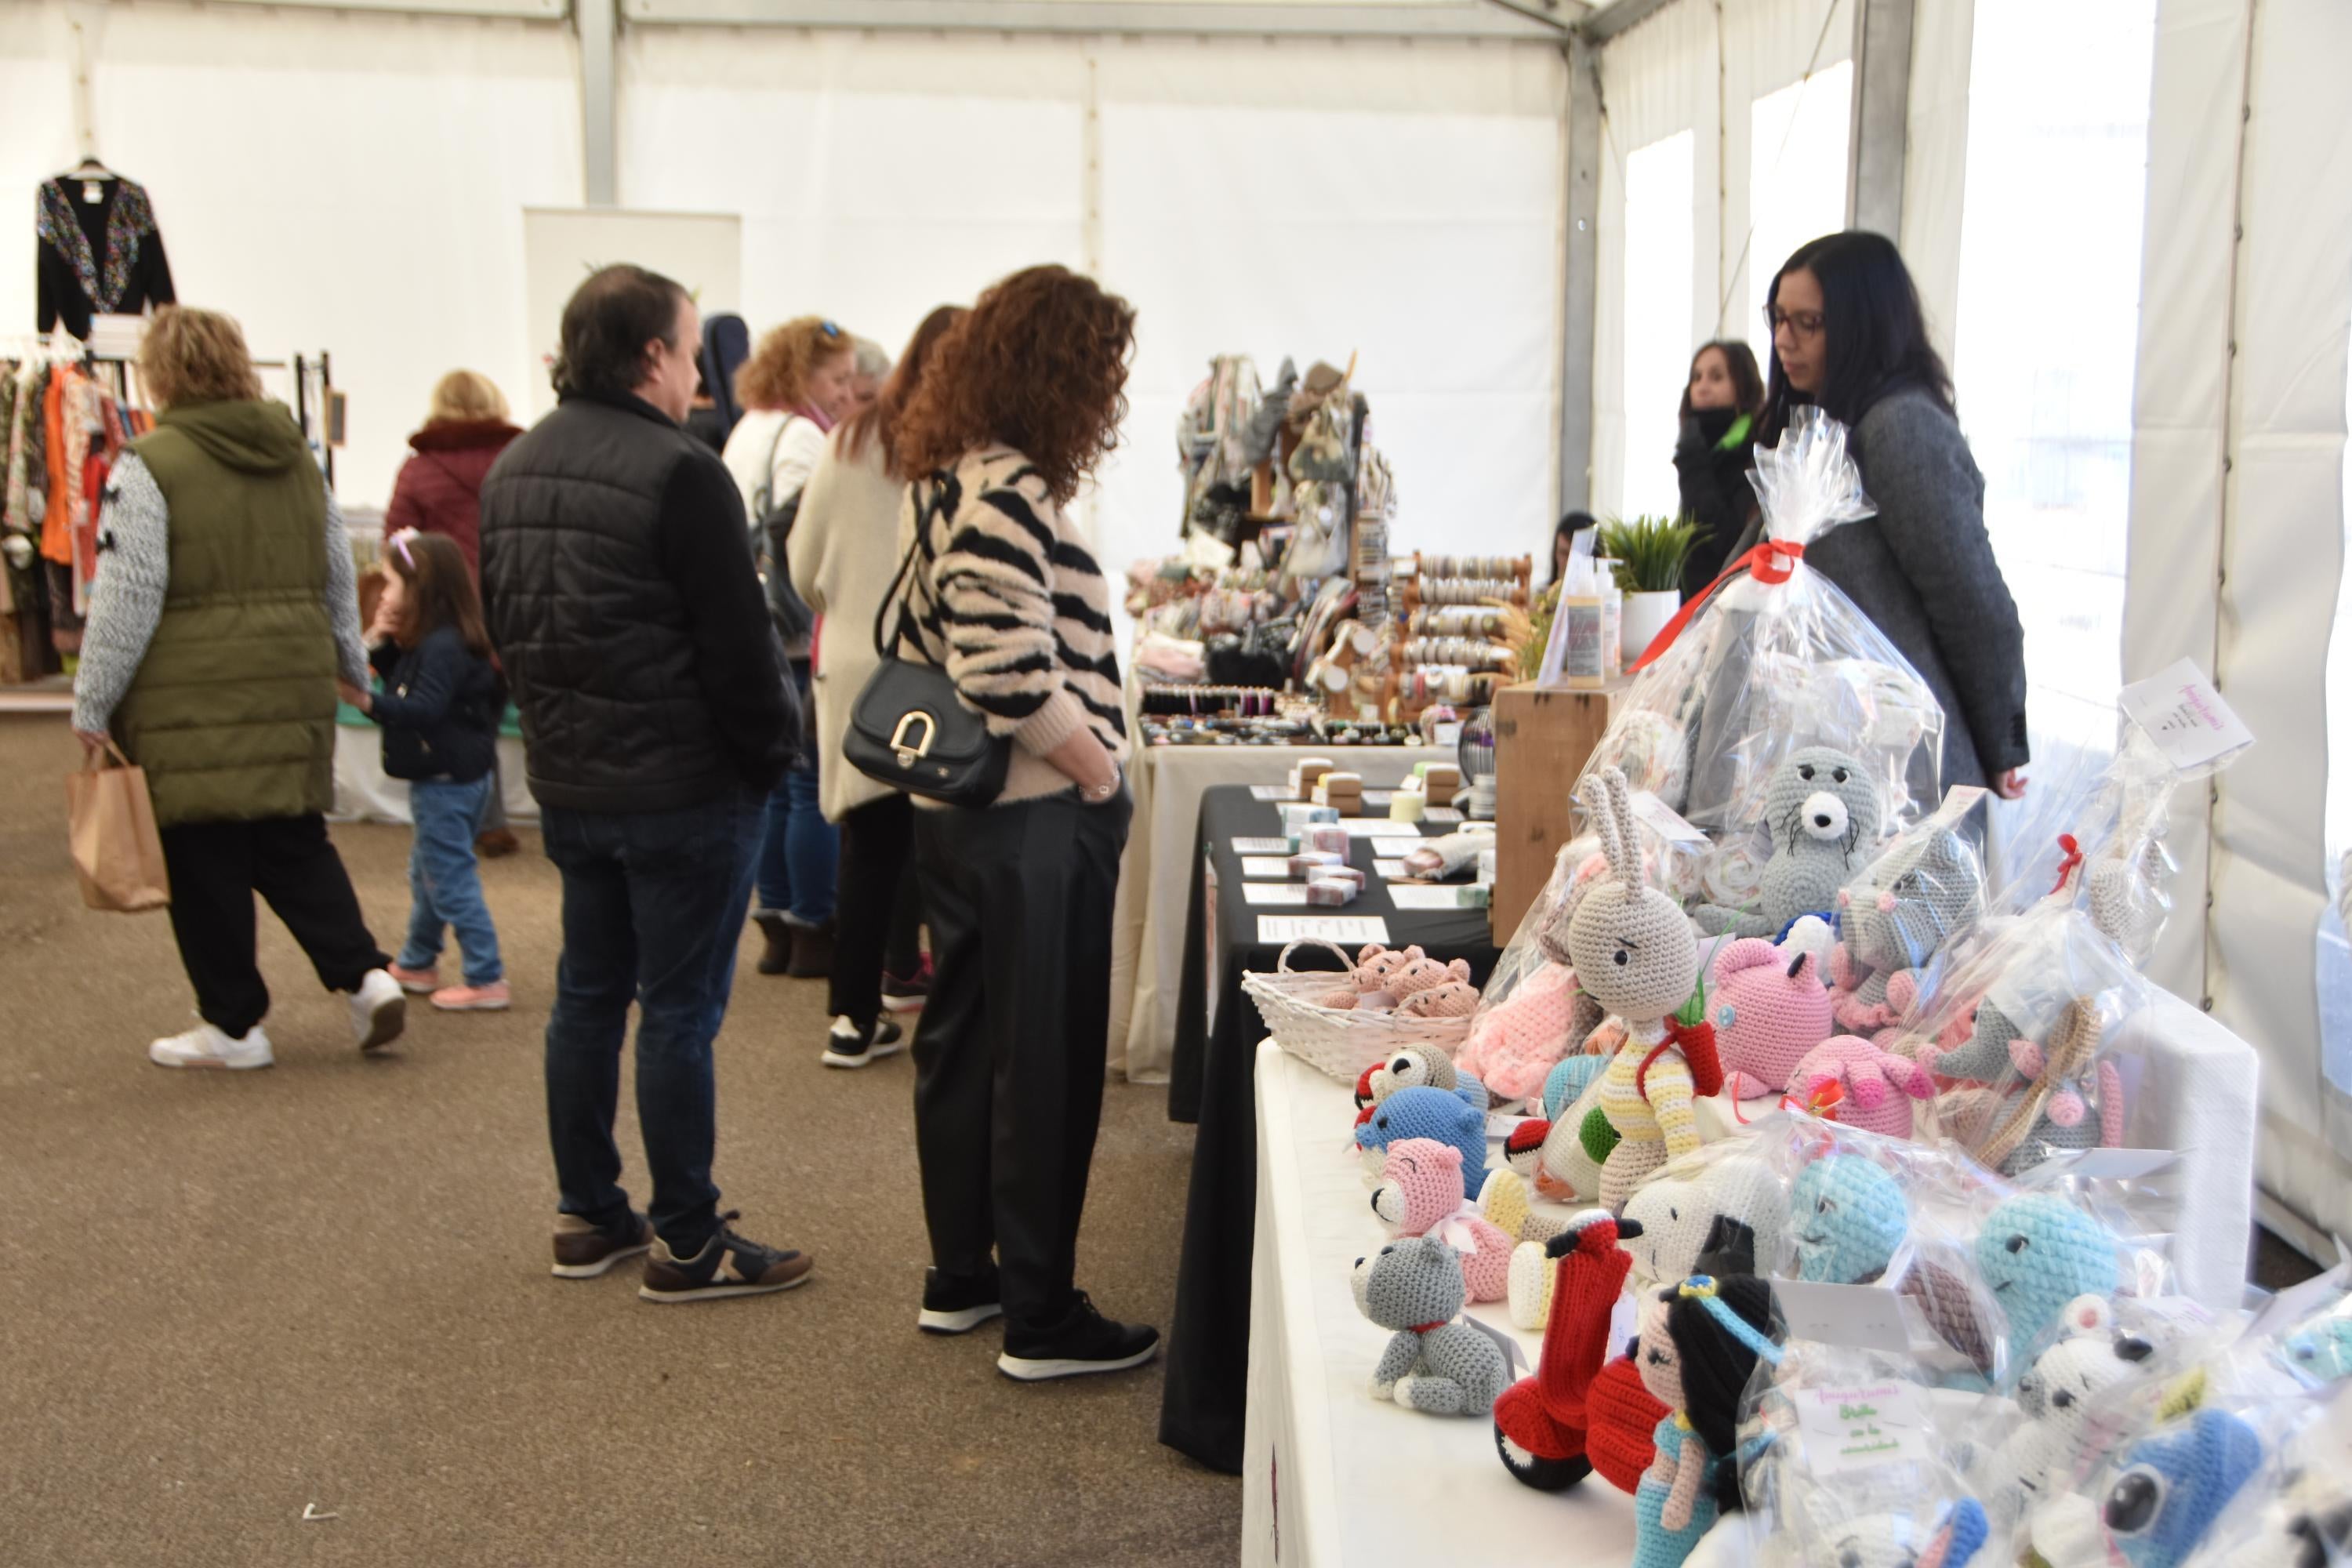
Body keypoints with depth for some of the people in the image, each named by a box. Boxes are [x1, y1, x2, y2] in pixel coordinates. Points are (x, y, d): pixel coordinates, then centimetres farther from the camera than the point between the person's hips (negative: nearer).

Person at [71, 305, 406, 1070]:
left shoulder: (149, 466, -9)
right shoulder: (299, 456, 10)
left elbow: (127, 598, -11)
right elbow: (339, 575, 17)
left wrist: (93, 705, -3)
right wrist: (348, 662, 30)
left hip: (190, 702, -5)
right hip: (295, 689, 6)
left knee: (205, 864, 5)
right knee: (295, 845, 15)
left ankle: (233, 1023, 13)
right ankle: (365, 973, 2)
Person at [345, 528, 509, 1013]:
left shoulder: (443, 646, -22)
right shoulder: (427, 641, 10)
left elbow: (425, 710, -30)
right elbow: (404, 685, 18)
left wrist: (368, 701, -38)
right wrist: (379, 645, 5)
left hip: (447, 781, -11)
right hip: (441, 778, 11)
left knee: (452, 880, -5)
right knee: (426, 873, 22)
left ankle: (486, 980, 0)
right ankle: (416, 965, 37)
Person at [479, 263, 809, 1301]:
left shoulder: (512, 471, 9)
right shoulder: (679, 473, -18)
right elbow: (738, 643, -18)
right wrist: (772, 752, -6)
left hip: (565, 782, 8)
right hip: (683, 787, -8)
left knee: (588, 995, 16)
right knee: (679, 1011, 0)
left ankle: (588, 1216, 26)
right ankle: (687, 1244, 9)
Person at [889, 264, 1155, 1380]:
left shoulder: (946, 476, 11)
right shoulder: (1006, 491, -21)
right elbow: (1013, 675, -27)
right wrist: (1100, 771, -14)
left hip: (952, 812, 10)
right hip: (1030, 822, -10)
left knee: (962, 1039, 17)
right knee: (1045, 1065, 1)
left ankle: (958, 1278, 31)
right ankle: (1040, 1319, 12)